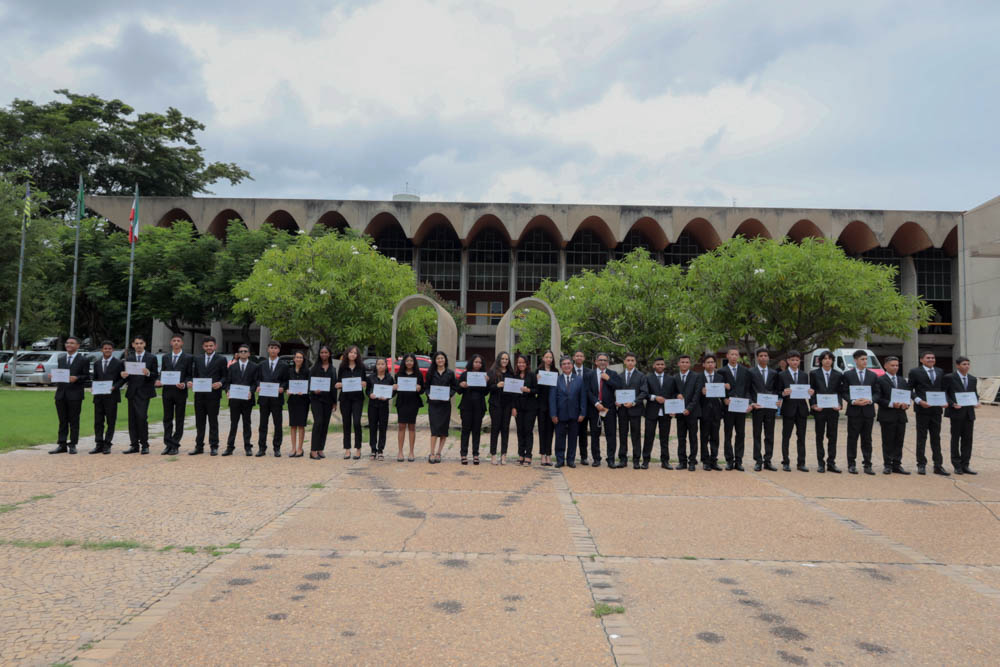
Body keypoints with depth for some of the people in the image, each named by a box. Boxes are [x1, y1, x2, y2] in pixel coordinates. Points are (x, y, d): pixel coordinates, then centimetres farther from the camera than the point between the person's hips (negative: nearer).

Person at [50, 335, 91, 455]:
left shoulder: (83, 360, 1)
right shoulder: (61, 359, 15)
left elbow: (86, 376, -3)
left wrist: (76, 378, -20)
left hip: (75, 394, -4)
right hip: (61, 393, 4)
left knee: (74, 420, 0)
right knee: (62, 421, 7)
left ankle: (72, 445, 6)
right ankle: (62, 445, 11)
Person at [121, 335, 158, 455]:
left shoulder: (151, 358, 4)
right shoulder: (128, 358, 14)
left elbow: (156, 375, 1)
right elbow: (126, 376, 14)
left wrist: (148, 373, -19)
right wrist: (124, 376, -8)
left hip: (144, 392, -4)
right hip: (132, 392, 4)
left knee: (142, 417, -13)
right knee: (132, 419, 5)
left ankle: (144, 445, -4)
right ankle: (134, 445, 11)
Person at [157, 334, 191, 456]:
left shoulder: (188, 358, 2)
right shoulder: (165, 357, 13)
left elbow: (190, 375, 0)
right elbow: (162, 373, 14)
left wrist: (184, 384, -17)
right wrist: (159, 381, -7)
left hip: (180, 392, -3)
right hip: (167, 391, 4)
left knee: (179, 420, 1)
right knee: (167, 419, 6)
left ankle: (175, 445, 6)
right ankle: (168, 444, 11)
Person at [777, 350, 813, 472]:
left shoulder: (804, 375, 12)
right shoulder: (782, 375, 1)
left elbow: (807, 391, 11)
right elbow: (778, 393, -1)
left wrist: (811, 393, -10)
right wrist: (783, 393, -22)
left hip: (801, 409, 3)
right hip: (788, 409, -3)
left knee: (801, 437, 6)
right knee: (786, 437, 3)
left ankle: (801, 463, 11)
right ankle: (785, 463, 9)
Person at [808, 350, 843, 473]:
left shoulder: (838, 375, 7)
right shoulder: (814, 373, 3)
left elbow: (840, 392, 7)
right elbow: (811, 391, 3)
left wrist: (839, 405, -9)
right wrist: (813, 405, -9)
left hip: (833, 409, 1)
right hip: (819, 409, -1)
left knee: (832, 437, 3)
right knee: (819, 436, 5)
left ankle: (831, 463, 10)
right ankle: (820, 463, 11)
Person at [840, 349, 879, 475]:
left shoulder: (873, 375, 10)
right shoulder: (848, 375, 3)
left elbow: (877, 393, 7)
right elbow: (844, 393, 0)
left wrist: (870, 400, -12)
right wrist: (853, 401, -16)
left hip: (868, 411, 2)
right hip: (854, 411, -2)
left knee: (867, 440, 6)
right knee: (852, 438, 2)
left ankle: (867, 465, 12)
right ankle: (852, 465, 8)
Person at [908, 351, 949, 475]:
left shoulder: (940, 373, 13)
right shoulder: (915, 372, -2)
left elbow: (943, 389, 16)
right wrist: (919, 401, -16)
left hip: (936, 409, 4)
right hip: (922, 409, -4)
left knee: (936, 438, 7)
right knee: (921, 438, 3)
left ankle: (938, 466, 12)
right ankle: (921, 465, 9)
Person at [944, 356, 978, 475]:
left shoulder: (972, 379, 12)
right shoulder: (949, 378, -4)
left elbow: (975, 393, 19)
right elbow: (943, 393, -4)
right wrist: (952, 404, -15)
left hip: (969, 413, 5)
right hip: (956, 412, -5)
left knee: (968, 439, 5)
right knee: (956, 438, 3)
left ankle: (965, 465, 11)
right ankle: (957, 465, 9)